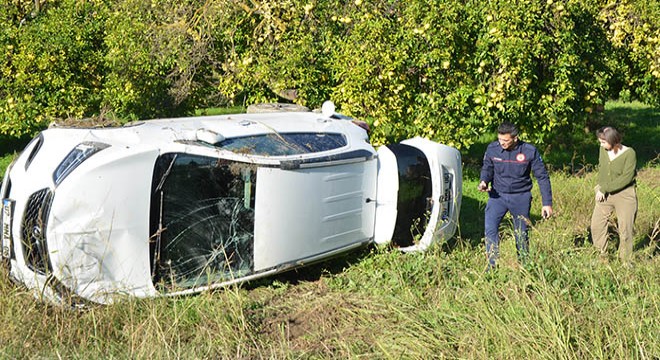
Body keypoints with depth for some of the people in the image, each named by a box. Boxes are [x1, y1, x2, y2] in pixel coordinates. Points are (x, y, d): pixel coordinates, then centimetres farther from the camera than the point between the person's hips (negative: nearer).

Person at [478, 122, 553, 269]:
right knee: (490, 228, -16)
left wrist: (547, 203, -7)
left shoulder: (530, 151, -13)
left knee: (521, 233, 9)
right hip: (498, 195, 1)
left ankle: (524, 264, 28)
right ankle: (492, 265, -7)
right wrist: (483, 181, -15)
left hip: (521, 197, -1)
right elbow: (487, 168, 8)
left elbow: (542, 176, -5)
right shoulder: (492, 148, -9)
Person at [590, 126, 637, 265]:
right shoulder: (603, 150, -1)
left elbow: (626, 178, -20)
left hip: (624, 195, -5)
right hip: (605, 195, 5)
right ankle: (602, 257, 18)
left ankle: (625, 261, 14)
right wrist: (601, 187, -6)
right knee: (596, 225, 4)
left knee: (625, 229, 1)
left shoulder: (629, 153, -16)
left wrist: (605, 188, -18)